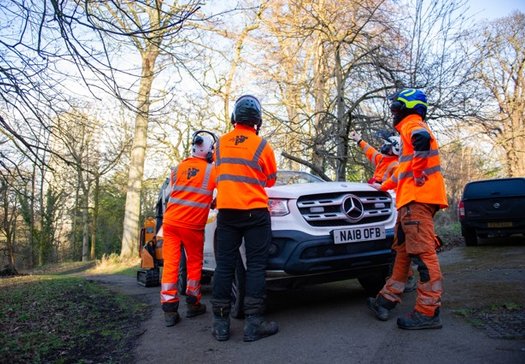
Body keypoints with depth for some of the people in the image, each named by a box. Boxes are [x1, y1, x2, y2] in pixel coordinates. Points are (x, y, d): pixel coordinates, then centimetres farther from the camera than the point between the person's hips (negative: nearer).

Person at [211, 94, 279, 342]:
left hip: (226, 210, 3)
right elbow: (271, 180, 11)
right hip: (255, 212, -3)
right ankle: (253, 323, 0)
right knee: (256, 266, 1)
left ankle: (220, 323, 8)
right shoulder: (262, 146, -2)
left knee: (224, 266, 6)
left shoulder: (221, 143, 8)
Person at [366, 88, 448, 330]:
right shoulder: (411, 130, 29)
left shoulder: (412, 125, -1)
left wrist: (418, 173, -23)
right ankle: (387, 300, 19)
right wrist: (383, 187, 44)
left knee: (423, 252, -12)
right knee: (403, 251, 11)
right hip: (411, 201, 11)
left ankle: (428, 312, -11)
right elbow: (403, 169, 37)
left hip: (418, 199, -11)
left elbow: (422, 137, -29)